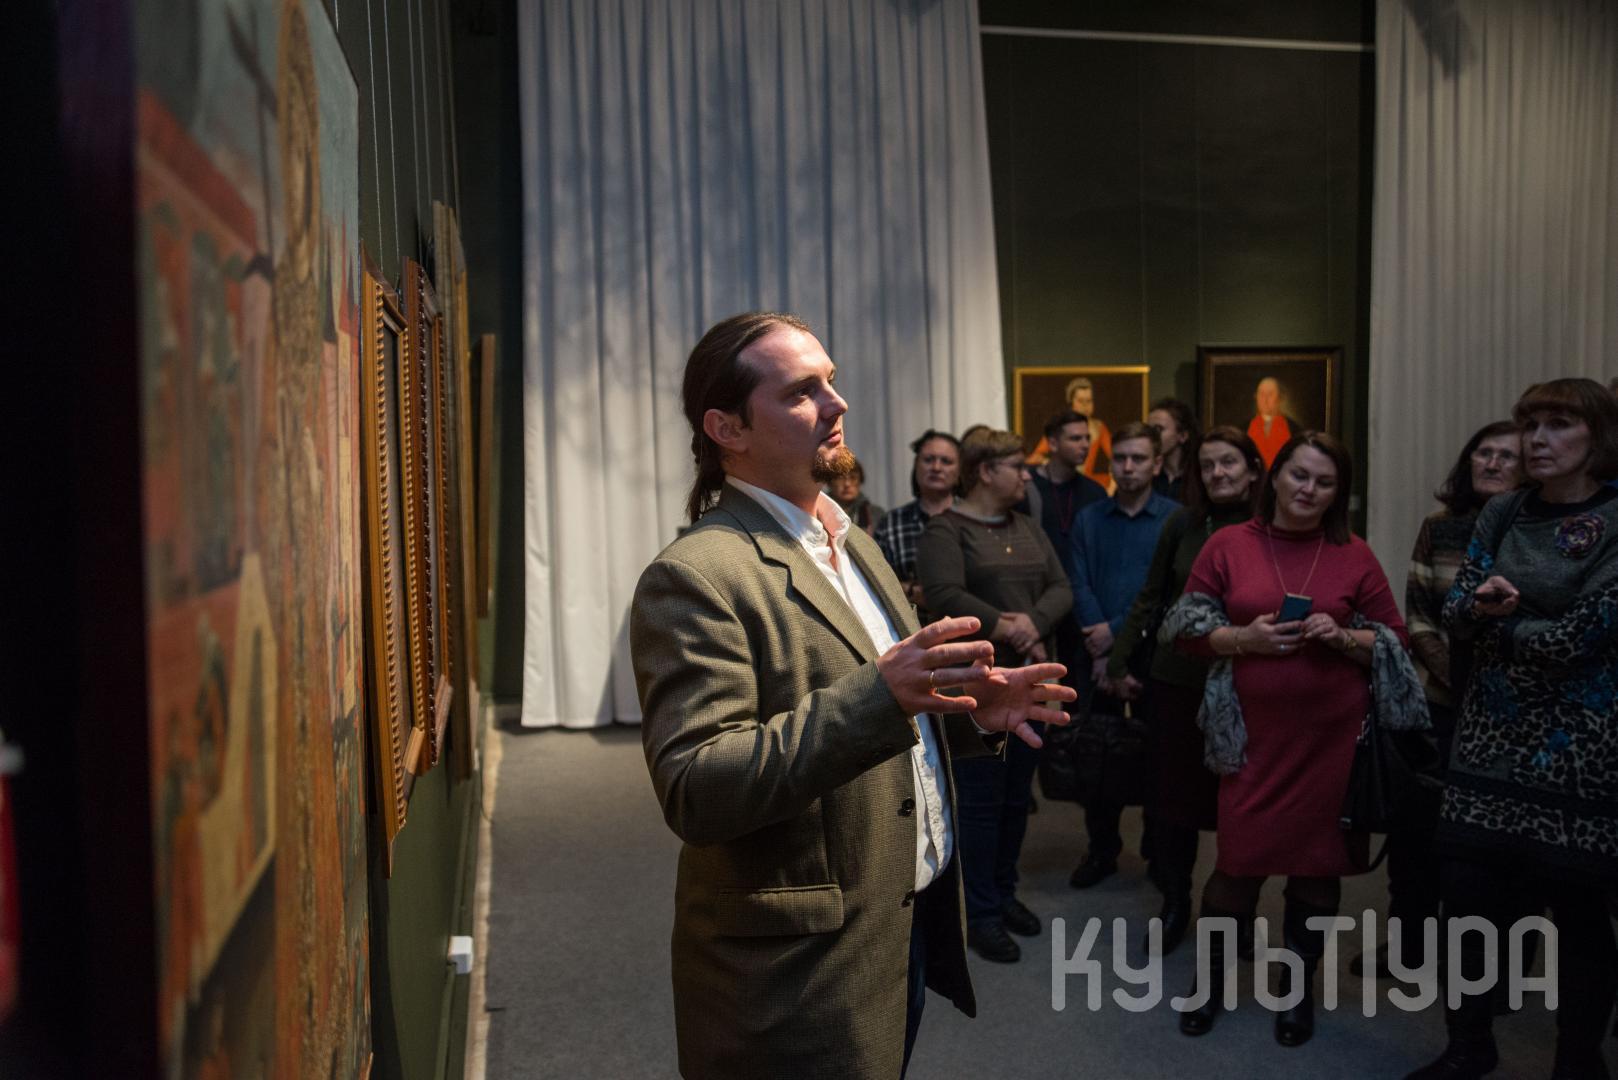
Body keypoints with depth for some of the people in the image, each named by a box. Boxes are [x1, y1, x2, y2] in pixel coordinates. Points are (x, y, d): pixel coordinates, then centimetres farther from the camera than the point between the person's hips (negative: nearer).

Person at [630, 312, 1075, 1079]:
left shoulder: (852, 543, 10)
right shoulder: (696, 577, -19)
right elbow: (693, 791, -27)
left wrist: (965, 709, -3)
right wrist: (878, 694, -36)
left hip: (907, 927, 8)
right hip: (799, 965, -8)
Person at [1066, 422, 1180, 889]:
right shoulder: (1088, 520, 8)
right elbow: (1080, 589, 1)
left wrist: (1117, 631, -12)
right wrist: (1100, 652, -10)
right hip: (1099, 657, 2)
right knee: (1098, 758, 4)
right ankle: (1102, 848, 19)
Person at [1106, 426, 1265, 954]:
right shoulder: (1183, 524, -1)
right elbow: (1152, 597, 7)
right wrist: (1120, 662, 7)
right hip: (1178, 680, 2)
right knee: (1174, 794, 10)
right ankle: (1175, 903, 27)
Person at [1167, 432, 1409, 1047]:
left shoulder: (1354, 555, 2)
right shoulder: (1228, 545, 1)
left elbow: (1395, 640, 6)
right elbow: (1188, 627, 2)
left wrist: (1342, 637, -13)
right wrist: (1244, 638, -15)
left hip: (1332, 734, 1)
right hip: (1253, 733, -1)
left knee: (1318, 860, 10)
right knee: (1240, 856, 1)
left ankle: (1298, 988, 30)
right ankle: (1211, 979, 24)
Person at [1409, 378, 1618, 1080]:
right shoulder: (1500, 516, 7)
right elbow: (1454, 613, 3)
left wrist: (1493, 620, -5)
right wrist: (1479, 600, -18)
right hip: (1490, 739, 5)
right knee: (1469, 900, 10)